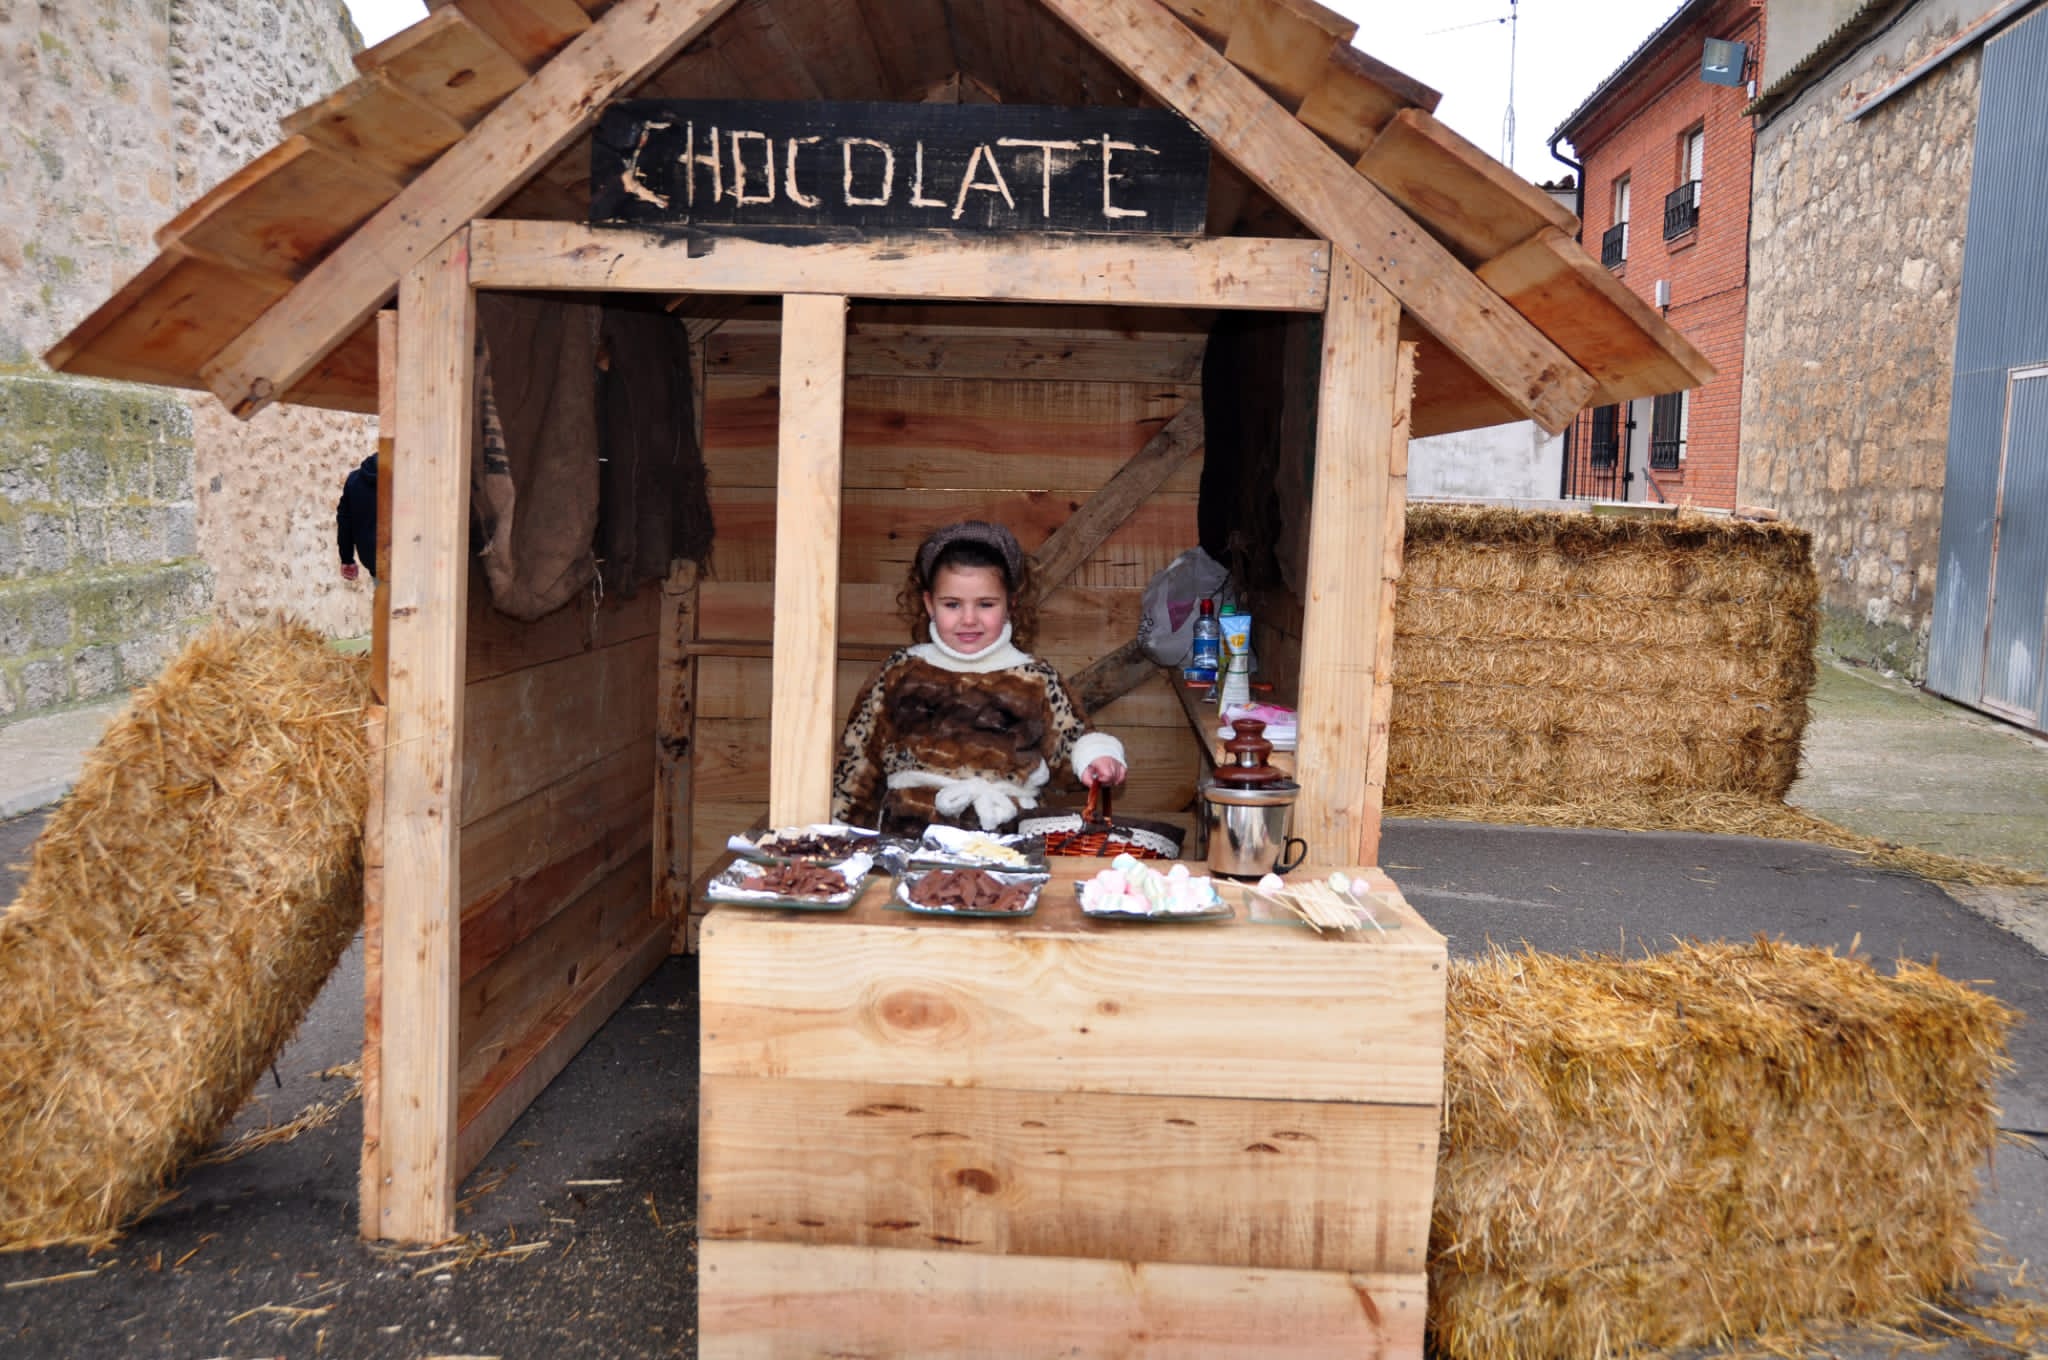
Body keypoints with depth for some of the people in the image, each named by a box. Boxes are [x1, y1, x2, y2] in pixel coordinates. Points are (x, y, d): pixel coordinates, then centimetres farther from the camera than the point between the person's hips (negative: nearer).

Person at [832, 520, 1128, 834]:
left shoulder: (1037, 679, 9)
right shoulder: (901, 671, 12)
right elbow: (859, 752, 17)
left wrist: (1097, 754, -10)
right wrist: (838, 832, 16)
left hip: (1006, 840, 3)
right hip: (905, 833, -3)